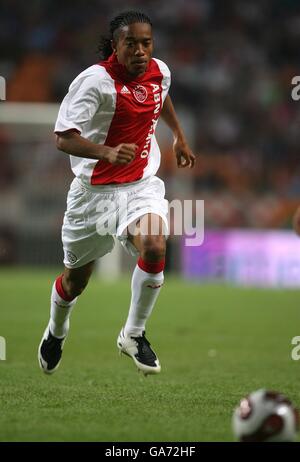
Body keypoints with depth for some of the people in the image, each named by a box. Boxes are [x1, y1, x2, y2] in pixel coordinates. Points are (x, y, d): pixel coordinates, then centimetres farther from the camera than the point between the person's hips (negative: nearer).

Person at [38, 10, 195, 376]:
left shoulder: (160, 71, -1)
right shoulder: (95, 80, -21)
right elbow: (64, 138, -27)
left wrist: (179, 136, 35)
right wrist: (108, 152, -41)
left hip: (142, 184, 3)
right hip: (95, 190, -3)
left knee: (154, 248, -27)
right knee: (76, 277, 13)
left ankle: (133, 335, -6)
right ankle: (56, 333, 46)